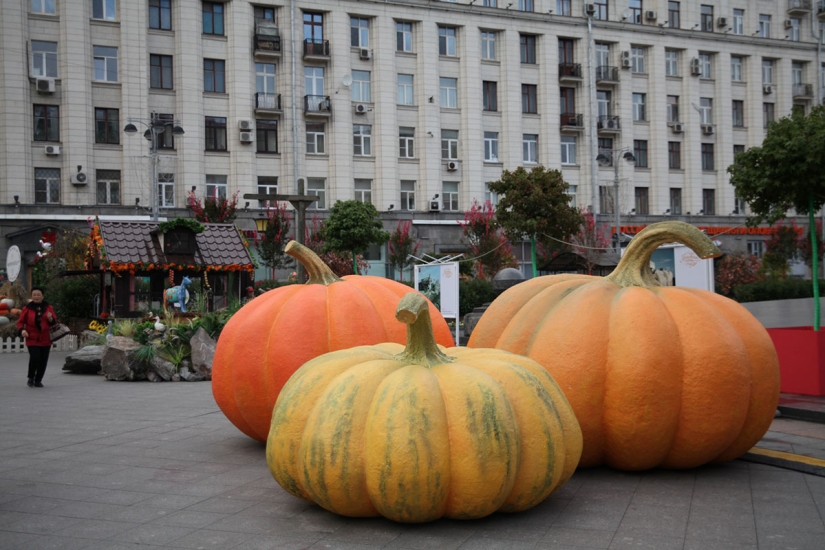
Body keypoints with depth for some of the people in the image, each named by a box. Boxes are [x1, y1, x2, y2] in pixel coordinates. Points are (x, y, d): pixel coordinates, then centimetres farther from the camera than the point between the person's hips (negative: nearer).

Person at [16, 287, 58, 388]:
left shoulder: (48, 308, 7)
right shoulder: (27, 308, 2)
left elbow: (55, 322, 9)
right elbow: (20, 322, 5)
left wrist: (51, 319, -14)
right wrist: (22, 330, -14)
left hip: (45, 339, 2)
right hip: (32, 339, -2)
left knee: (43, 361, 1)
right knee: (34, 358, -18)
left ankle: (38, 380, 17)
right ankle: (31, 377, 6)